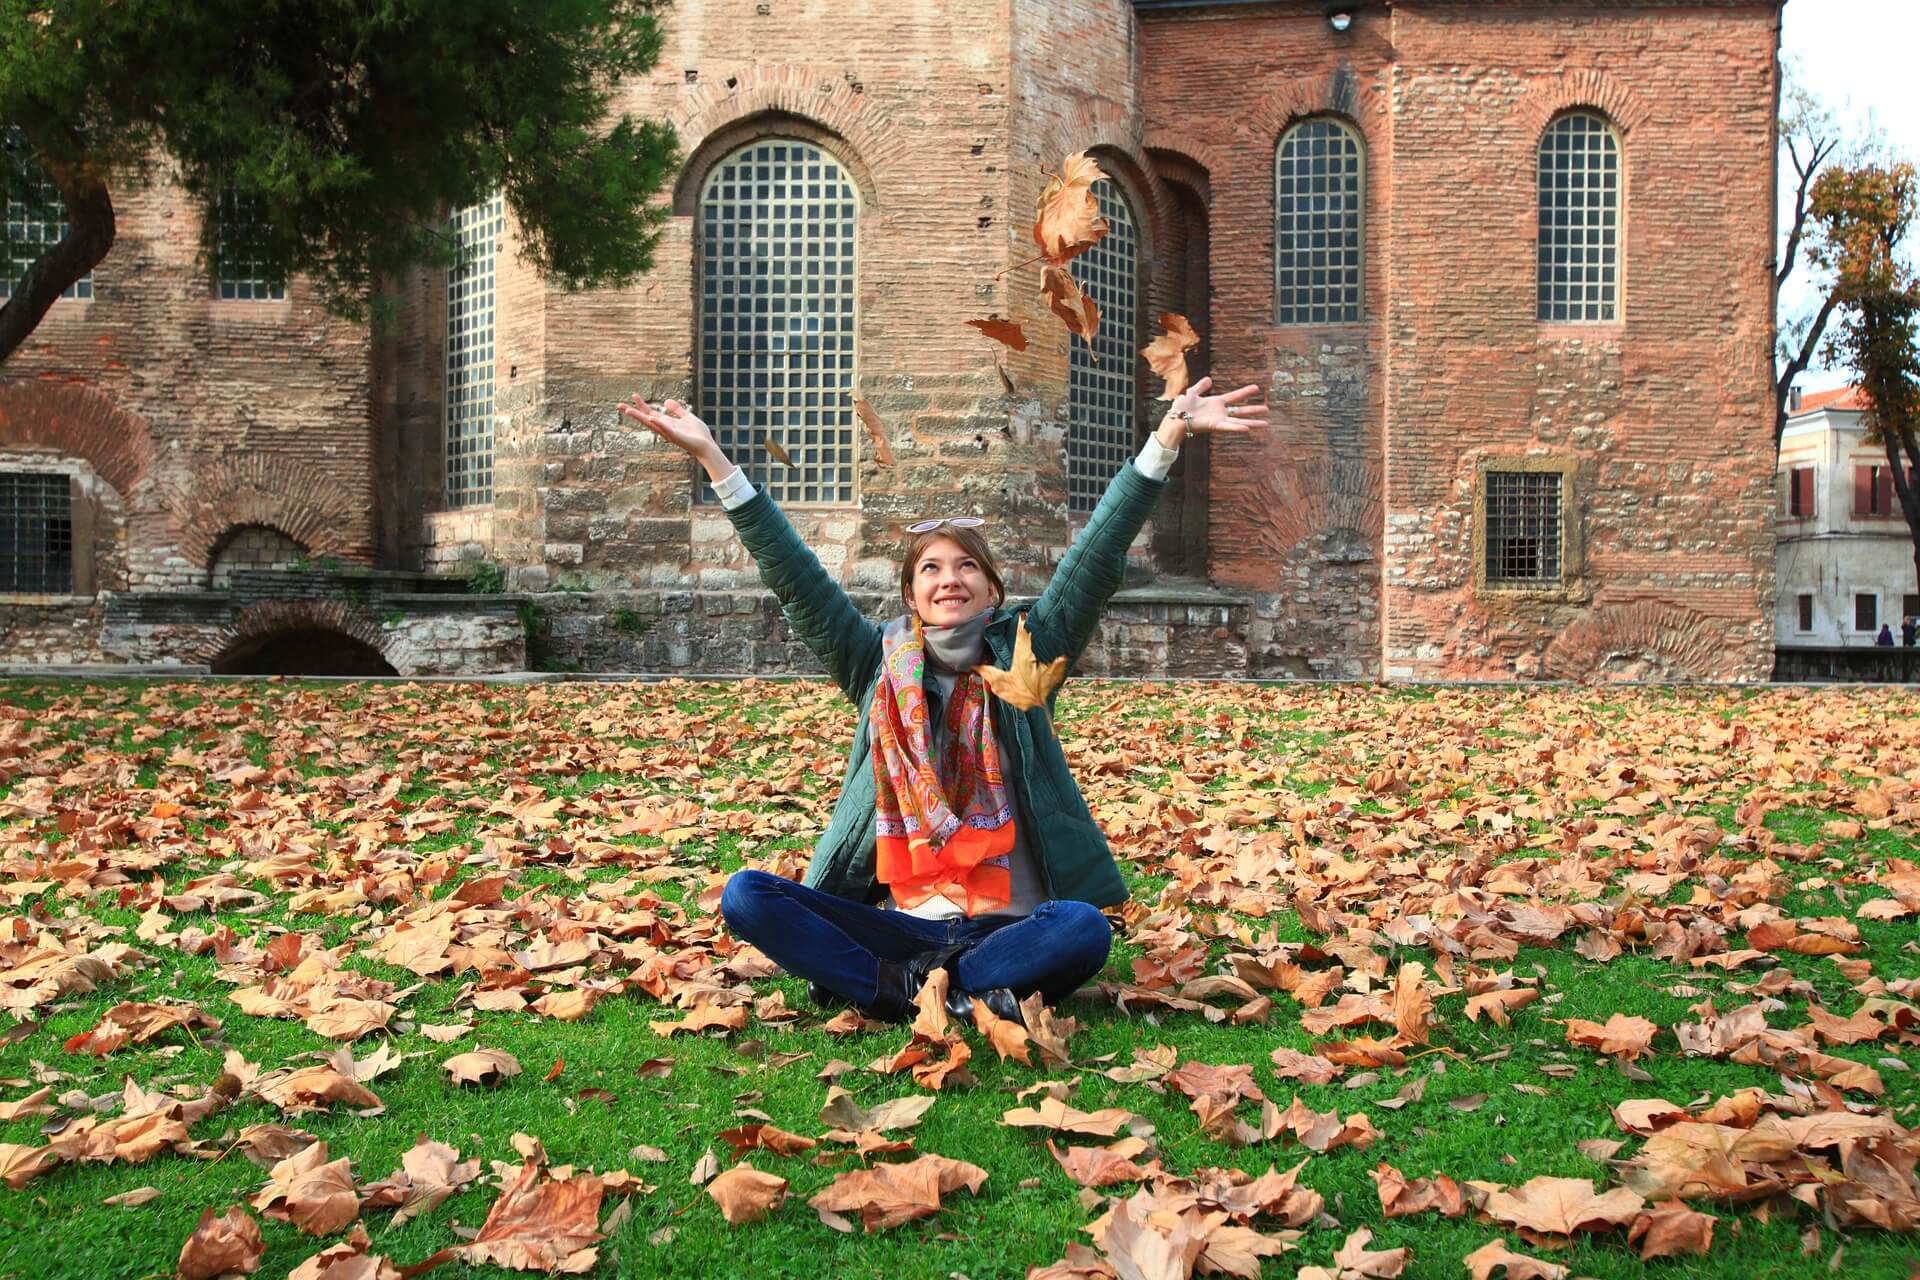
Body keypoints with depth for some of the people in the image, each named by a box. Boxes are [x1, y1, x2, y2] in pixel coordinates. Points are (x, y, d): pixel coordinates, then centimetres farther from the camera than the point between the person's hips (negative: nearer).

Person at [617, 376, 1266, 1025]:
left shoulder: (1022, 659, 6)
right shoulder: (879, 666, 9)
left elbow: (1096, 558, -2)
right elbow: (794, 576, 3)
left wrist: (1167, 437, -10)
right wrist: (712, 459, -4)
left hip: (1010, 922, -1)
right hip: (898, 922, 1)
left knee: (1085, 929, -34)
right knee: (746, 895, -20)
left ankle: (896, 985, -21)